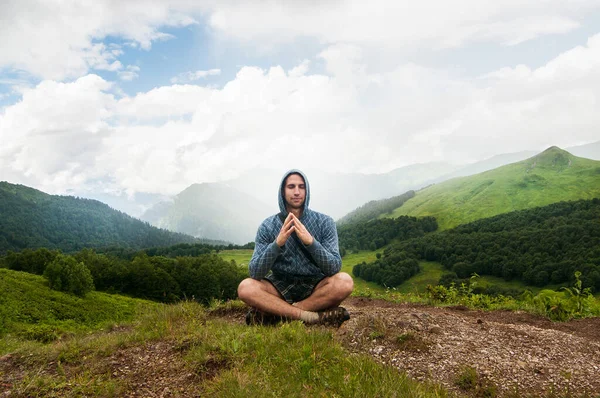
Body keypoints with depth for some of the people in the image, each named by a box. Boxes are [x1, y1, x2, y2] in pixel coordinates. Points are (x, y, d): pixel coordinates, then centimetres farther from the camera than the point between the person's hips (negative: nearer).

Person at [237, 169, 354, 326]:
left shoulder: (324, 222, -6)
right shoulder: (267, 226, -6)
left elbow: (334, 267, -15)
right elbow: (255, 272, -14)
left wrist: (310, 241, -31)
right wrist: (277, 243, -30)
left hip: (315, 287, 0)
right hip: (281, 287, 0)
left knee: (344, 281, -30)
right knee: (245, 288, -27)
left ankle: (273, 313, -22)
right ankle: (313, 317, -25)